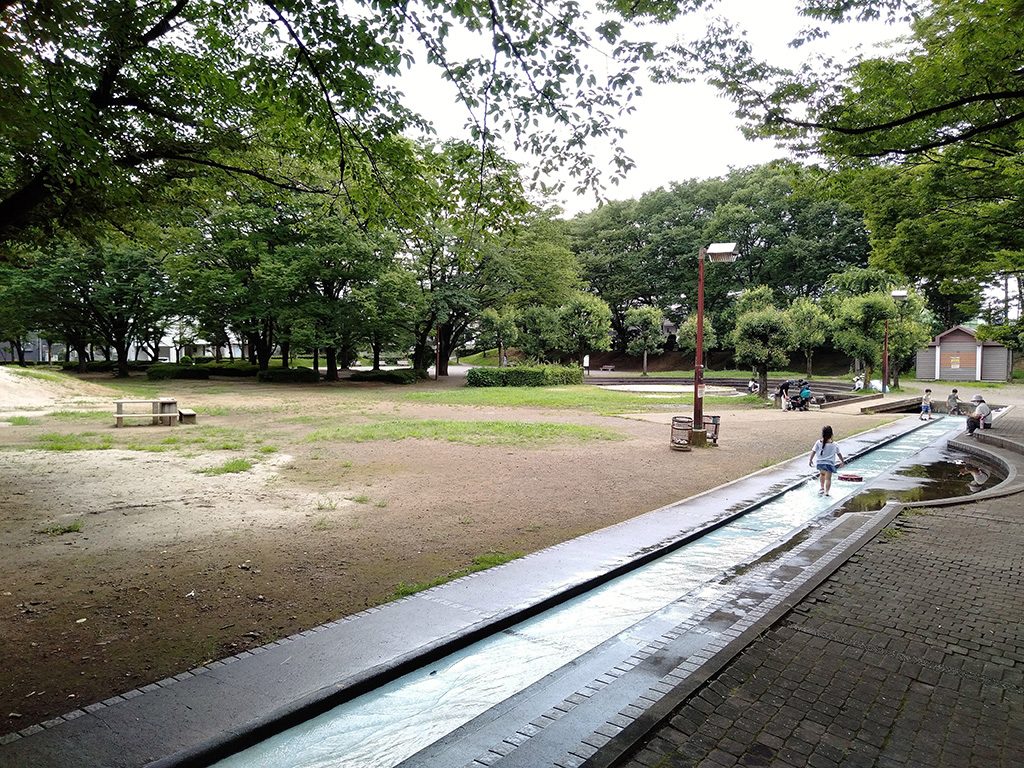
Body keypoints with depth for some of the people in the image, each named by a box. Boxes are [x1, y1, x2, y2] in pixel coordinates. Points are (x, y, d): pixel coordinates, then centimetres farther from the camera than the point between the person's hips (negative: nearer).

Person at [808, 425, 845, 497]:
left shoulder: (818, 443, -2)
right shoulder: (834, 445, 0)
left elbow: (813, 451, -6)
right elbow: (839, 454, 12)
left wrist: (810, 459, -1)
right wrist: (842, 461, 26)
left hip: (820, 463, 2)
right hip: (829, 464, -2)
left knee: (822, 474, 29)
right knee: (828, 478, -2)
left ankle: (821, 487, 26)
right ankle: (826, 492, -9)